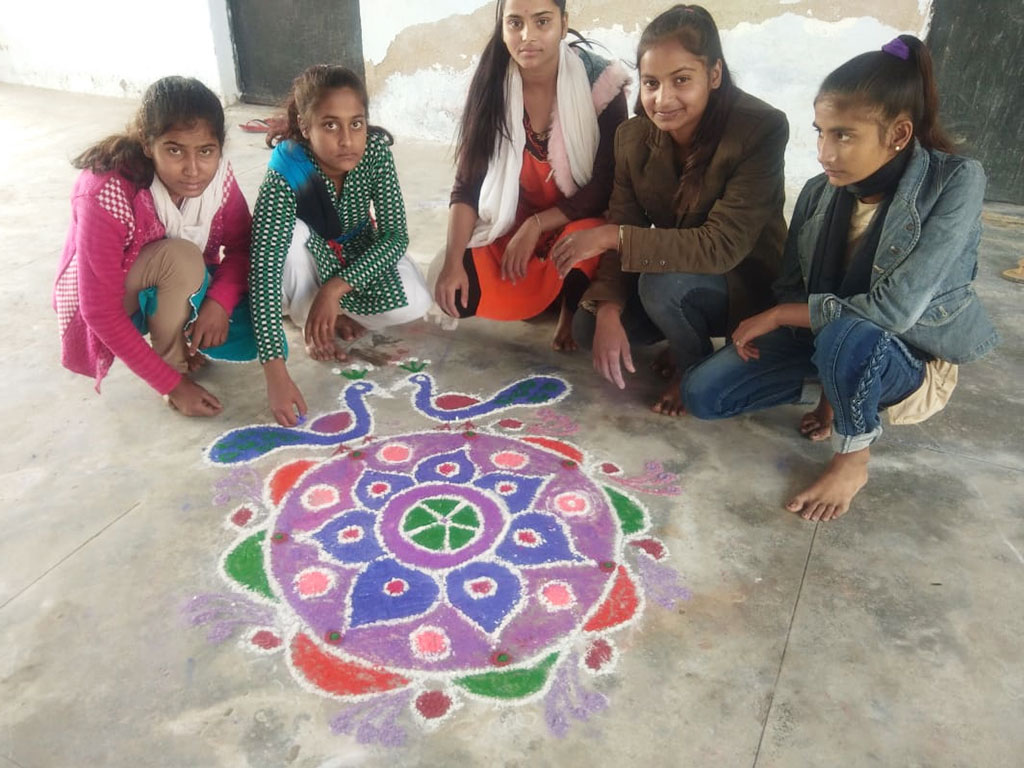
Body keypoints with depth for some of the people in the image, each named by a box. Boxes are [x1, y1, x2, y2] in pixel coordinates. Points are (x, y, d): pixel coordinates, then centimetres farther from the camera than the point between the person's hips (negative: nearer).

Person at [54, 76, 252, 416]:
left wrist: (220, 300, -31)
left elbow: (242, 246, -10)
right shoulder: (107, 195, -34)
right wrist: (173, 383, -30)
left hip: (177, 288, 5)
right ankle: (174, 360, -12)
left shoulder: (216, 174, -21)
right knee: (181, 256, -35)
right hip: (100, 298, -5)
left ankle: (179, 333, 10)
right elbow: (101, 311, -30)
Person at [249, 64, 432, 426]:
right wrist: (276, 373, -52)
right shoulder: (284, 176, -36)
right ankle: (305, 316, -8)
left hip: (359, 252, 2)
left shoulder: (376, 150, -27)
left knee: (414, 304, -23)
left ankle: (338, 312, 5)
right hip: (308, 256, -2)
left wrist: (335, 288, -38)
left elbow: (396, 236, -25)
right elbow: (263, 272, -43)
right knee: (289, 234, -36)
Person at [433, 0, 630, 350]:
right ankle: (550, 295, 14)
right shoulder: (490, 86, -10)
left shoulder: (601, 83, -17)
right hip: (509, 229, 3)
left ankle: (573, 310, -1)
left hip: (578, 225, -3)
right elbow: (467, 184, -10)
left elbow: (607, 186, -17)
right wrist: (452, 261, -21)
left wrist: (536, 225, -24)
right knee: (456, 295, -15)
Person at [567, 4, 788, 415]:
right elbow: (624, 230, -10)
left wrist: (611, 237, -33)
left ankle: (698, 368, -2)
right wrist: (608, 311, -28)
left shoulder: (762, 129, -26)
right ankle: (687, 336, 12)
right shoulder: (633, 135, -10)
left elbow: (722, 246, -32)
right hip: (678, 274, 5)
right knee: (587, 326, -14)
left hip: (749, 284, -5)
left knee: (662, 285, -34)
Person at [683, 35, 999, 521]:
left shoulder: (956, 182, -22)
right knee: (702, 394, -9)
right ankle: (836, 379, 12)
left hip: (911, 353, -5)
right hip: (824, 335, 5)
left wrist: (778, 316, -21)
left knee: (847, 336, -40)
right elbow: (793, 290, -1)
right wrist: (828, 382, -14)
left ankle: (853, 461, -10)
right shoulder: (819, 192, -8)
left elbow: (895, 309, -29)